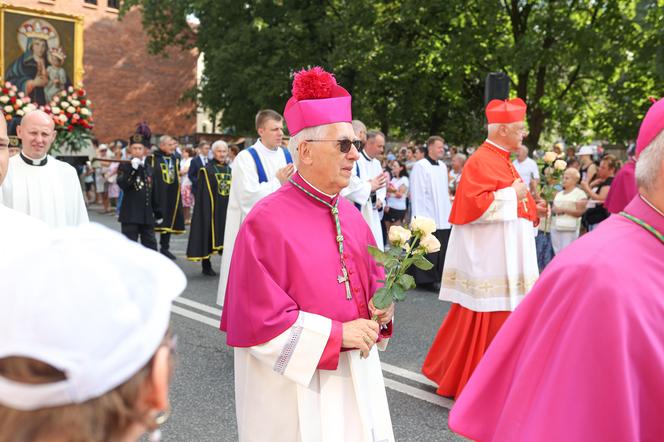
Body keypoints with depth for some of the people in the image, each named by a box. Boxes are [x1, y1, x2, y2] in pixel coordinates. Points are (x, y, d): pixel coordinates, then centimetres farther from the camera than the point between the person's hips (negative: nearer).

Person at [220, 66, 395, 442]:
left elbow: (373, 276, 16)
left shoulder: (350, 215, 4)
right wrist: (335, 334, -19)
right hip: (297, 385, -6)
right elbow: (257, 319, -20)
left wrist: (382, 304, -6)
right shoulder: (267, 221, -18)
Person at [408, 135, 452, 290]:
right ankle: (427, 279, 7)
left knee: (441, 248, 8)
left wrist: (449, 212, 13)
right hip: (427, 216, -7)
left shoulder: (443, 166, 13)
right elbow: (417, 193, -11)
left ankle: (438, 277, 18)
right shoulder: (420, 166, -8)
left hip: (443, 217, 7)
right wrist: (419, 216, -15)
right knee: (428, 250, -3)